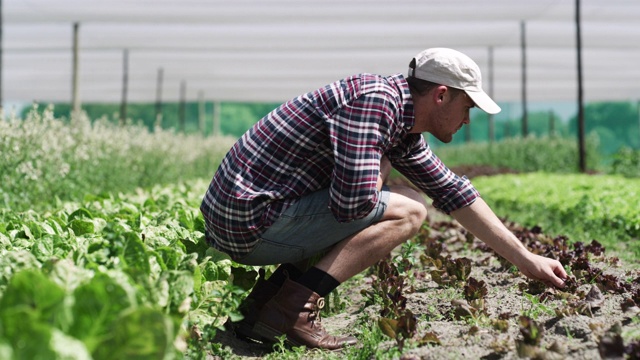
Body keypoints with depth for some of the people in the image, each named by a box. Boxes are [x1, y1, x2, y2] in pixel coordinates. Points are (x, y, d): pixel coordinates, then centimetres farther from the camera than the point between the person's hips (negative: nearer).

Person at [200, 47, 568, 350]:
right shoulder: (375, 100, -17)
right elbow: (353, 202, -26)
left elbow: (452, 192, 22)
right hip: (249, 222, -9)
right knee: (409, 209, -7)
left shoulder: (404, 133, 14)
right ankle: (293, 307, -13)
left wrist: (526, 259, 23)